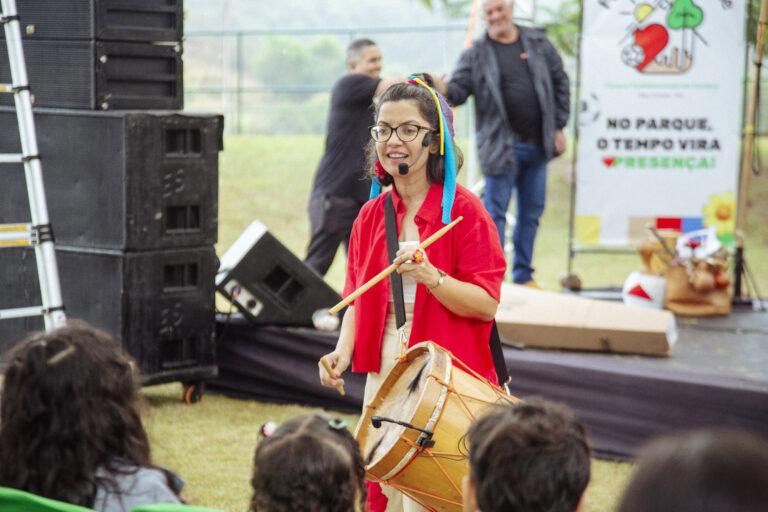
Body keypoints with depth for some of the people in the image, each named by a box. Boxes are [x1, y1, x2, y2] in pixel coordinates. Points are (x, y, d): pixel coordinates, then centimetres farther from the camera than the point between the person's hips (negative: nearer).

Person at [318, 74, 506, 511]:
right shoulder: (371, 216, 10)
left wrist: (429, 277, -26)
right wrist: (344, 351, -2)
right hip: (385, 377, 5)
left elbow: (486, 304, -12)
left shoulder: (462, 209, -7)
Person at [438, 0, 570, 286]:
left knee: (532, 212, 12)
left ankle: (524, 275, 24)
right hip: (501, 147, -4)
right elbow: (459, 90, -9)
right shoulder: (476, 54, -2)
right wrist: (444, 89, -32)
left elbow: (559, 83, 12)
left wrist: (559, 126, 7)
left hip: (537, 145, 4)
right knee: (495, 213, -5)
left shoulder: (538, 44, 7)